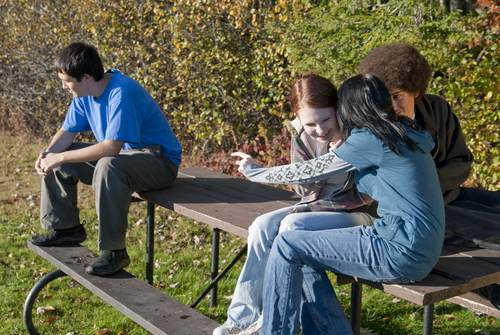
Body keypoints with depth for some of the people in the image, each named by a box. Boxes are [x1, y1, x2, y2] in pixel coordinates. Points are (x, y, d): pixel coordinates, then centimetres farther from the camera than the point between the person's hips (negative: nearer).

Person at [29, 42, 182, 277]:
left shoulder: (122, 93, -28)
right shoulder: (85, 93, 0)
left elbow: (111, 148, -34)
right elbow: (68, 131, 8)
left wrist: (61, 157, -29)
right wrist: (47, 153, -13)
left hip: (159, 162, -9)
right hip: (120, 156, 9)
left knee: (109, 165, -40)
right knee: (54, 161, 5)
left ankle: (114, 251, -29)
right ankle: (66, 228, 18)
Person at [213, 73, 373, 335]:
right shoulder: (300, 134, -3)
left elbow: (366, 195, -17)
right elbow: (303, 188, -2)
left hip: (356, 214, -6)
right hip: (316, 208, 6)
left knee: (293, 225, -28)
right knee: (262, 227, -14)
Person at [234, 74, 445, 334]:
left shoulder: (370, 138, -11)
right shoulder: (404, 134, 14)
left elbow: (309, 172, -4)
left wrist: (254, 172, 9)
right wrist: (342, 157, 19)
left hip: (401, 253, -10)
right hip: (420, 249, 10)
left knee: (286, 246, -6)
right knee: (304, 259, 13)